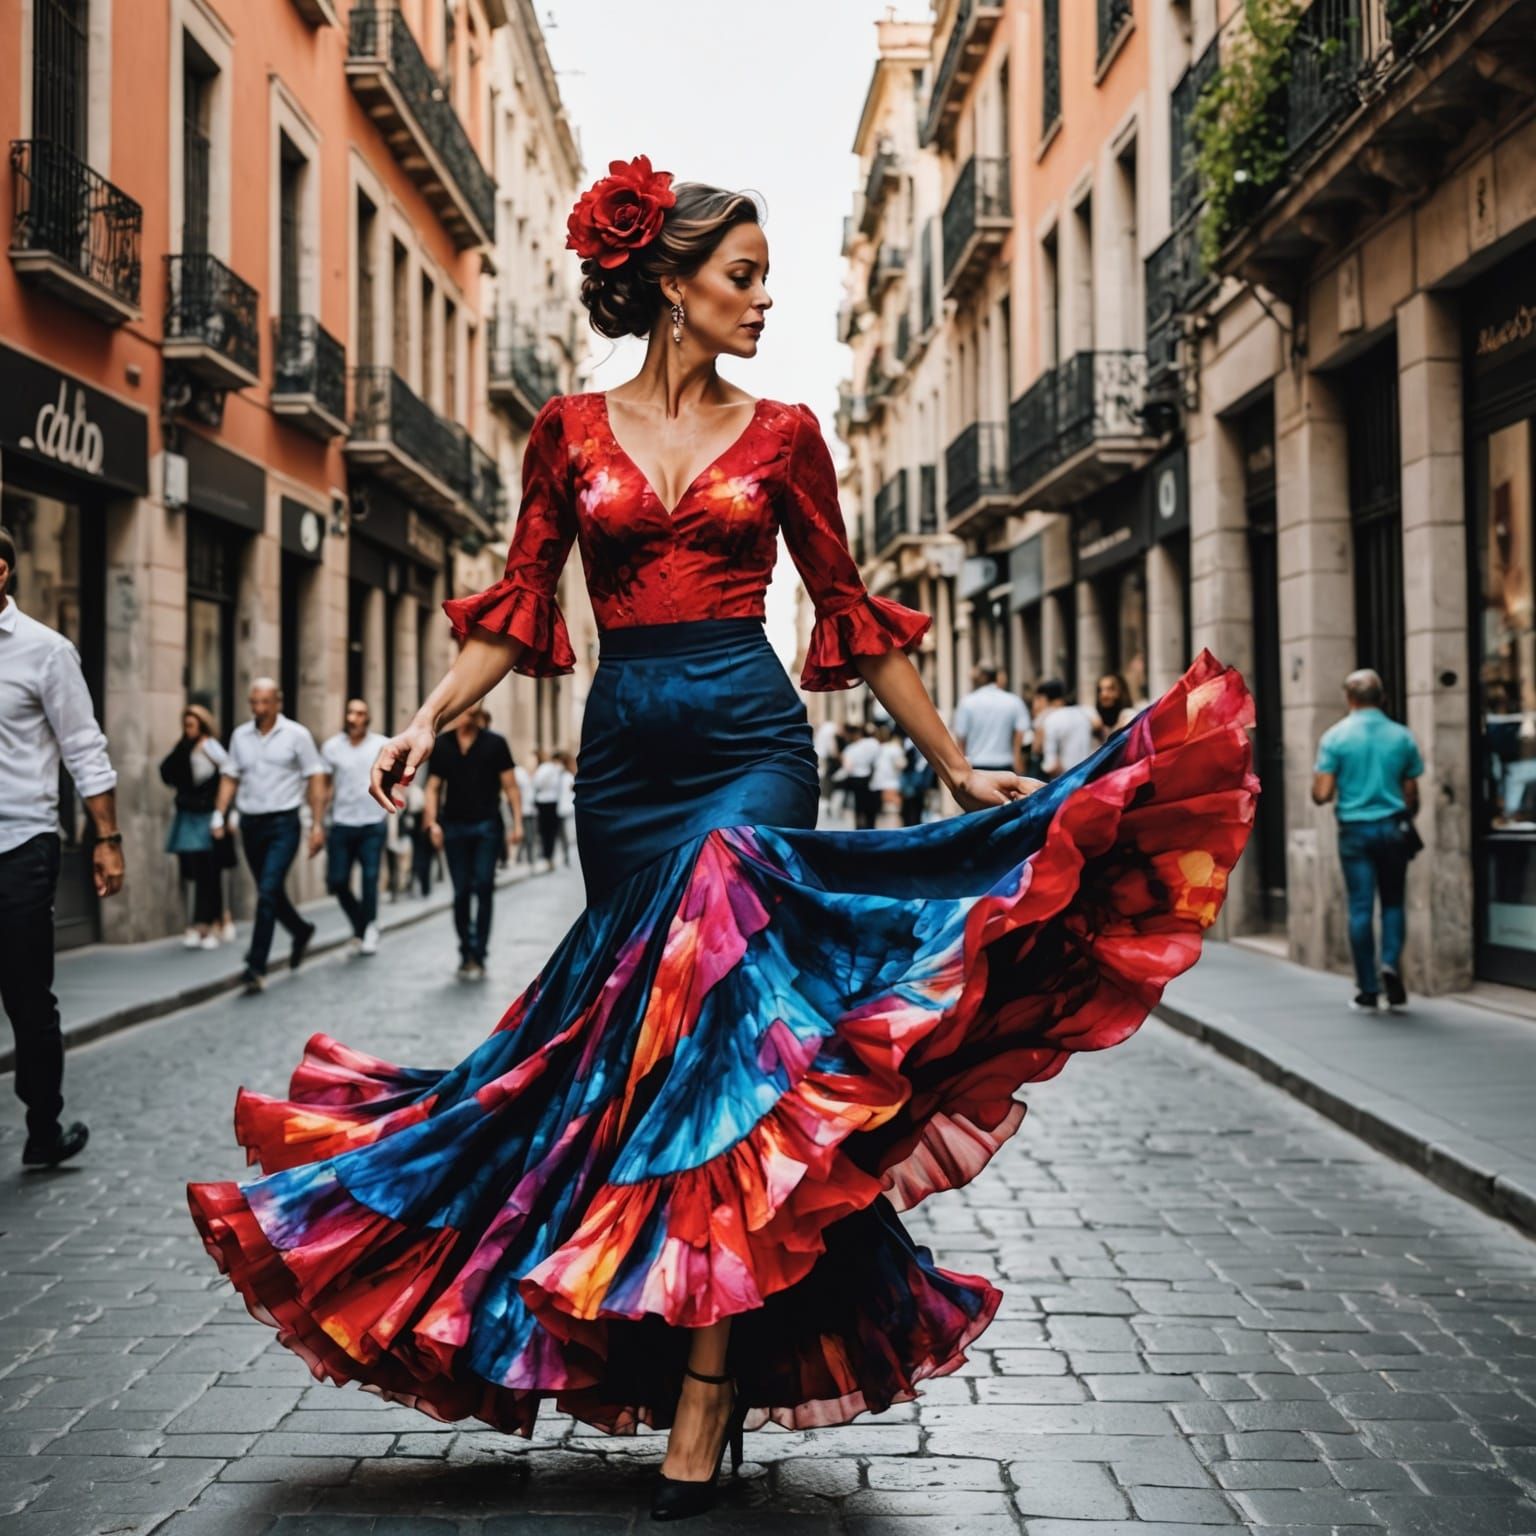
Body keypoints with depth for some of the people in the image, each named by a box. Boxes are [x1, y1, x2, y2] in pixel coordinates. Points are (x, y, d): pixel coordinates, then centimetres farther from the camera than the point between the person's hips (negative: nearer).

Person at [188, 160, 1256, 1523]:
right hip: (625, 746, 2)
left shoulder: (781, 433, 8)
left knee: (718, 1012, -16)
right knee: (652, 1025, 4)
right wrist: (428, 722, -6)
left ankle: (708, 1379, -12)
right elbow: (519, 608, 8)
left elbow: (851, 615, 11)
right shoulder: (571, 430, 9)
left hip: (750, 738, -2)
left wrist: (957, 767, 10)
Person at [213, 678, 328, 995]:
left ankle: (256, 967, -13)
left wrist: (318, 824, -8)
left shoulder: (296, 734, -3)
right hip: (250, 824, 5)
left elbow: (316, 779, -3)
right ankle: (301, 932, 42)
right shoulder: (240, 735, 8)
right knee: (270, 893, 15)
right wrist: (220, 815, -1)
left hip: (283, 825, -5)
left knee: (268, 892, -14)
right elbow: (230, 777, 11)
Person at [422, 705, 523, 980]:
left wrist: (517, 823, -6)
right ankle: (466, 954, 17)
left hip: (486, 825, -2)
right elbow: (433, 787, 8)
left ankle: (477, 955, -6)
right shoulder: (441, 745, 7)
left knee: (484, 887, -10)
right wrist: (432, 823, -5)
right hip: (454, 826, 2)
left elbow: (509, 785, 1)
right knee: (461, 892, 6)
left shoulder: (494, 743, 2)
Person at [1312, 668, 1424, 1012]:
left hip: (1355, 830, -1)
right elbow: (1412, 795, 3)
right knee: (1393, 903, 15)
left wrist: (1319, 785, 14)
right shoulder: (1402, 736, 0)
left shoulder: (1335, 736, -5)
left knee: (1361, 908, 3)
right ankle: (1391, 963, -7)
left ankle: (1368, 991, 5)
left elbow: (1322, 794, -9)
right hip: (1393, 828, 1)